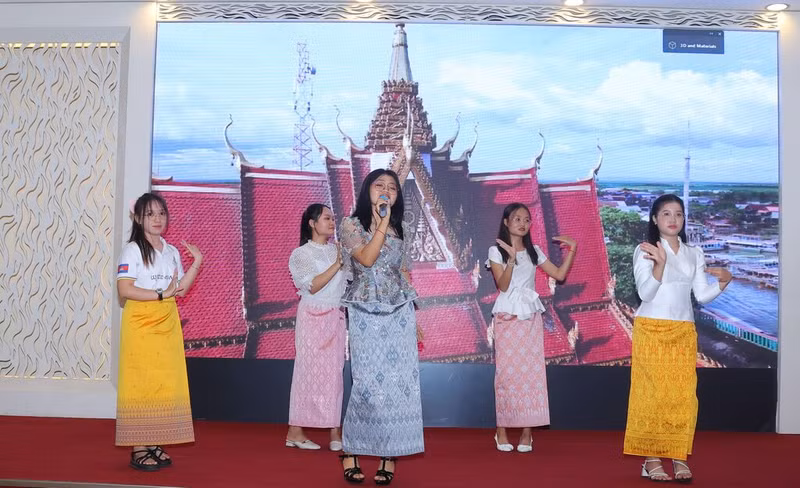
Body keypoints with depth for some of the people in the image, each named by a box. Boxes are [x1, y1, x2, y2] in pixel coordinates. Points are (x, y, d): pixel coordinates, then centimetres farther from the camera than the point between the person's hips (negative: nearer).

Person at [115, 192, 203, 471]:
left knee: (165, 383, 5)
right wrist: (161, 294, -17)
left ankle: (155, 444, 14)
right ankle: (138, 448, 1)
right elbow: (124, 290, -14)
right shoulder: (132, 250, -5)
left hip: (168, 324, 6)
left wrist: (197, 263, 3)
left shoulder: (172, 252, 13)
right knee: (141, 384, -5)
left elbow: (180, 289, 10)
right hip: (141, 324, -6)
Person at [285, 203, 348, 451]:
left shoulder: (338, 250, 12)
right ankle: (295, 432, 7)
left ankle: (335, 432, 6)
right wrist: (337, 265, -17)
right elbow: (312, 286, -14)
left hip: (337, 318, 4)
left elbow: (350, 279, 13)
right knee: (309, 371, -2)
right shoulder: (302, 254, -1)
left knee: (334, 372, 2)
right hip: (313, 317, -4)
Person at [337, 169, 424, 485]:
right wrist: (382, 224, -15)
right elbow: (366, 259, -16)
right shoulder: (351, 225, 0)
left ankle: (390, 454, 7)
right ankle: (350, 451, 8)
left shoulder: (404, 231, 11)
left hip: (399, 313, 3)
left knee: (399, 381, -2)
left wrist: (413, 316, 12)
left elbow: (405, 275, 15)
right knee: (368, 383, -7)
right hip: (366, 314, -3)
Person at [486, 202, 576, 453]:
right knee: (506, 370, -3)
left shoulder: (534, 251, 10)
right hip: (506, 317, -3)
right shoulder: (496, 251, 0)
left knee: (531, 369, -1)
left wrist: (572, 249, 1)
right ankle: (502, 430, 6)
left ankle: (527, 431, 6)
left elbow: (559, 274, 6)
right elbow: (502, 285, -10)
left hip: (531, 316, 3)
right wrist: (512, 258, -22)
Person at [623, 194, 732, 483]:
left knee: (683, 395, 1)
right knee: (652, 393, -2)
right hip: (651, 330, -4)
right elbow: (645, 293, -12)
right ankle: (652, 458, 5)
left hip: (684, 332, 4)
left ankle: (679, 456, 9)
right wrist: (659, 264, -26)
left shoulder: (694, 254, 10)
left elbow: (702, 296, 6)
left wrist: (723, 282, -12)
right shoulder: (645, 250, -3)